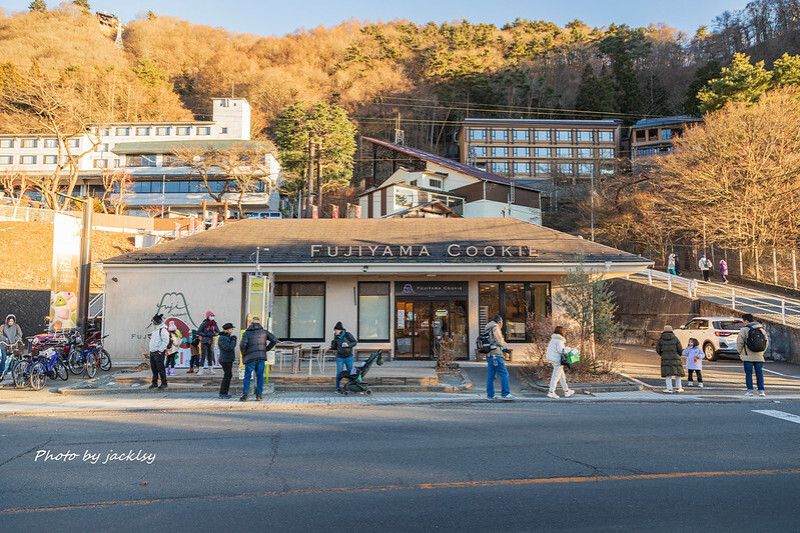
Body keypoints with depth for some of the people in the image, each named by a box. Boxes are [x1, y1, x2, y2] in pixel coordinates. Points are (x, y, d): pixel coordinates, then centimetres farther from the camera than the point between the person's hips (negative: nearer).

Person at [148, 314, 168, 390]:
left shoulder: (162, 330, -13)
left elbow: (166, 341, -18)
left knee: (160, 368, -8)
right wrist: (151, 350, 19)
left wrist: (160, 350, -19)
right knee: (153, 368, 12)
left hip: (159, 353, -9)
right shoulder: (154, 330, 18)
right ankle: (154, 383, 20)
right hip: (152, 352, 9)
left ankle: (164, 383, -2)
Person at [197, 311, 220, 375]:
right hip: (204, 342, -5)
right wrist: (206, 334, -17)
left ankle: (210, 369, 16)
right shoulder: (204, 324, -9)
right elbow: (198, 332, -9)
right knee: (203, 356, -9)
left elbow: (218, 332, 13)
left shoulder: (214, 324, 5)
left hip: (211, 342, 5)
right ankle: (200, 370, -6)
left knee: (210, 355, 9)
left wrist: (213, 334, -8)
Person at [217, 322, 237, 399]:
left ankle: (224, 393, 17)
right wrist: (233, 340, -12)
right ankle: (222, 393, -6)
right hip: (225, 360, -10)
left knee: (228, 376, 12)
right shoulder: (222, 338, -16)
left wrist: (234, 340, 2)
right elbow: (228, 348, -24)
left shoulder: (227, 337, 14)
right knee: (227, 376, -10)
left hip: (229, 360, 10)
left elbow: (233, 346, 18)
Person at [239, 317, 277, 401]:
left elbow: (243, 344, -14)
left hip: (250, 358, -2)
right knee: (260, 376, 8)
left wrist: (243, 354, 2)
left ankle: (245, 395, -1)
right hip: (261, 356, 2)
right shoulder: (264, 332, 9)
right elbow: (274, 339, 1)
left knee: (247, 376, 4)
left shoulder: (247, 332, 1)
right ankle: (258, 395, 5)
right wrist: (266, 349, 9)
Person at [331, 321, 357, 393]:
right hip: (340, 358, 1)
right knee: (339, 373, -4)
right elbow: (334, 347, 10)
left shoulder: (348, 334, -6)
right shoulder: (336, 337, 3)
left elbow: (355, 342, -4)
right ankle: (338, 388, 4)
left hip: (349, 357, -1)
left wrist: (348, 345, -19)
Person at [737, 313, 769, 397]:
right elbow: (766, 342, 13)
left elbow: (739, 343, -8)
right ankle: (761, 390, 5)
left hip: (748, 357, -4)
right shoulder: (762, 329, 9)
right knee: (759, 373, 8)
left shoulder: (744, 330, -8)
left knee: (748, 373, 1)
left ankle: (750, 390, -1)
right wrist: (762, 352, 19)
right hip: (759, 357, 4)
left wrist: (741, 352, 6)